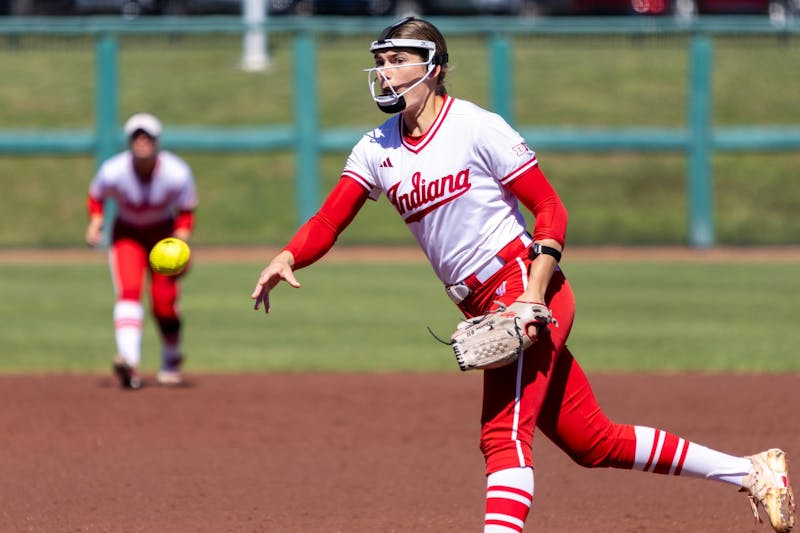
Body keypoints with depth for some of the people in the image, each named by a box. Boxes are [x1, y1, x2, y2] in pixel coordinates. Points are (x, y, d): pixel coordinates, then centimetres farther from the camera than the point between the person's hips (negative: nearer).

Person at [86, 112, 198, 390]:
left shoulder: (177, 173, -24)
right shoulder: (113, 171, -24)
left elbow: (187, 210, -9)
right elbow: (96, 195, -3)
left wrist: (180, 241, -23)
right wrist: (96, 222, -21)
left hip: (164, 235, 0)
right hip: (127, 234, 0)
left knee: (164, 300, -7)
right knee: (128, 291, -22)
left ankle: (171, 363, 19)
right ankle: (129, 361, -38)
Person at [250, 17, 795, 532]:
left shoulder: (476, 128, -9)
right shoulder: (377, 150, 10)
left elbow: (551, 210, -9)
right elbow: (326, 224, 2)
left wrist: (534, 294, -22)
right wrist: (286, 259, -19)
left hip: (524, 289, -7)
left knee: (504, 432, -23)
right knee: (593, 443, 11)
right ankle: (750, 470, 22)